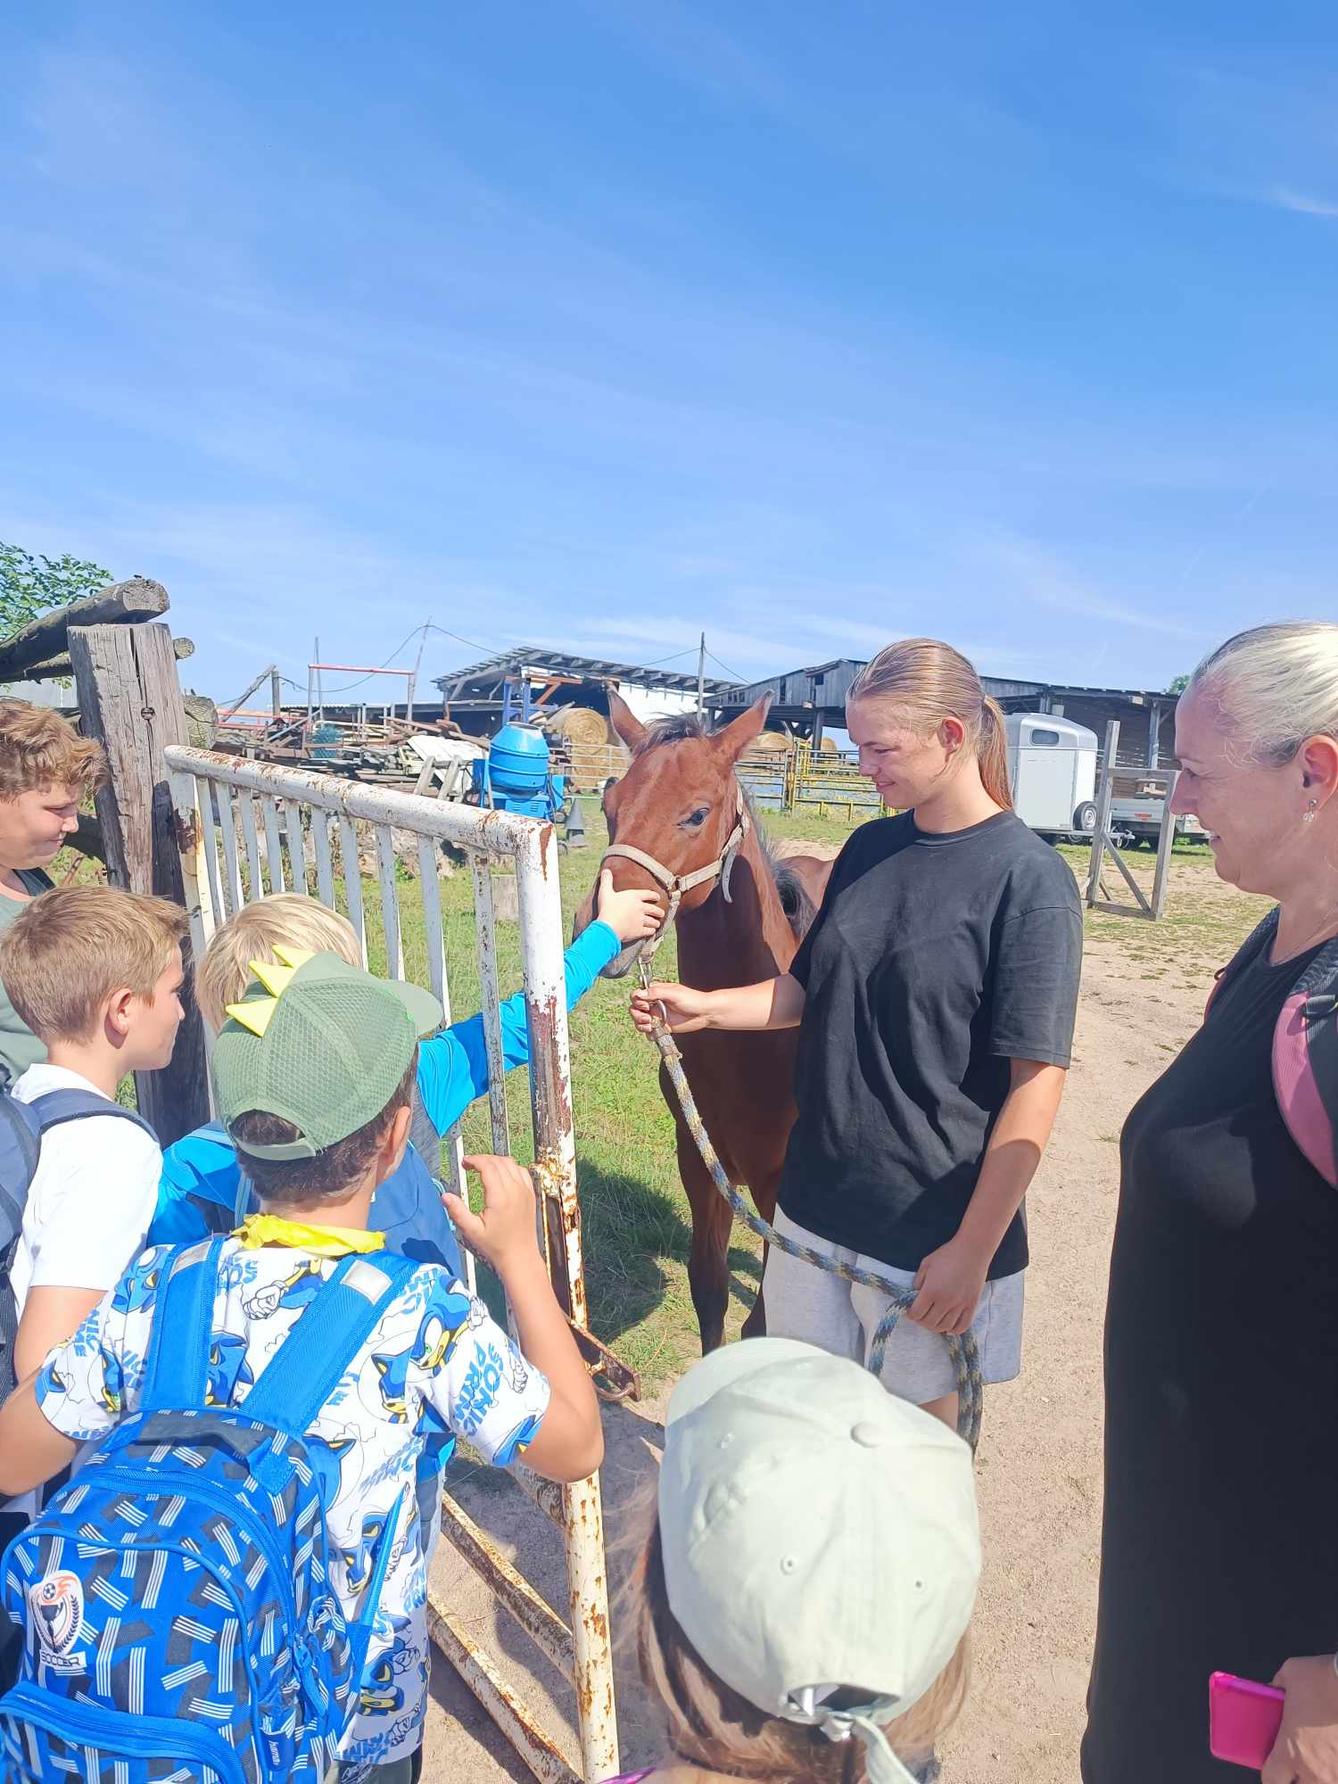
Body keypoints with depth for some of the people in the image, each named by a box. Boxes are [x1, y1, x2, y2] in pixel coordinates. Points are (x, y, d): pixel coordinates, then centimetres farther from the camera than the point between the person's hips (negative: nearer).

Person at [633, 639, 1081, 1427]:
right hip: (818, 1198, 6)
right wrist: (707, 1007, -5)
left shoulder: (1030, 878, -17)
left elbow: (1037, 1085, -16)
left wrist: (973, 1249, -15)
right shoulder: (869, 848, 2)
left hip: (930, 1226, -5)